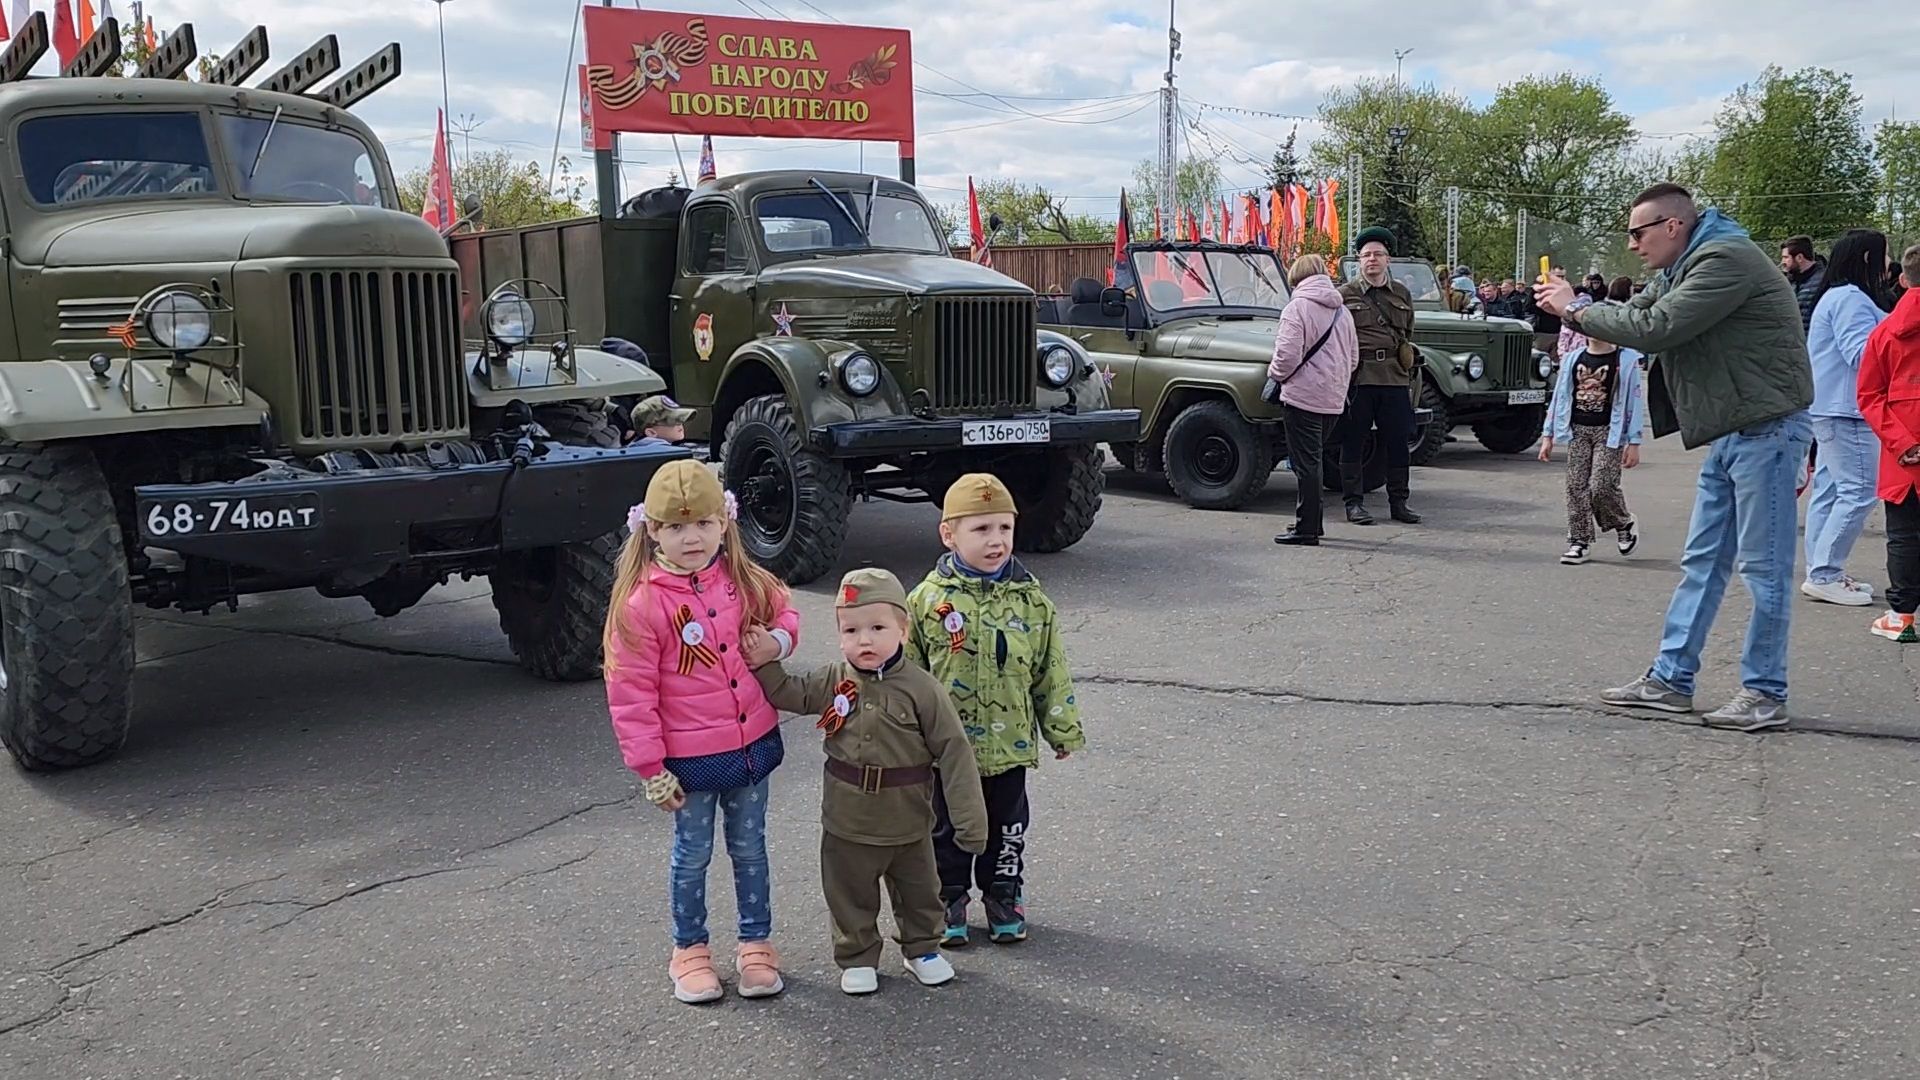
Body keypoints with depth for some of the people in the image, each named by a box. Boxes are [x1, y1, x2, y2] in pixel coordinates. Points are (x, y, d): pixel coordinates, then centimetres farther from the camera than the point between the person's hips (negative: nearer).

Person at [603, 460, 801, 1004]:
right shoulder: (641, 603, -17)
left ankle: (756, 943, 33)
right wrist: (651, 768, -12)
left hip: (752, 743, 4)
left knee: (749, 847, 17)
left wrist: (777, 641, -7)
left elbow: (783, 611, 17)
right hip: (690, 756, -4)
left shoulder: (743, 581, -3)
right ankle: (689, 949, 32)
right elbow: (630, 694, -14)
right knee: (692, 854, 13)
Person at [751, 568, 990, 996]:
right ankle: (857, 958, 37)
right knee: (851, 897, 16)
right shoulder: (832, 681, -8)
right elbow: (785, 693, 5)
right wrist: (765, 658, -12)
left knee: (918, 892, 20)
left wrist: (969, 820, -16)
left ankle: (922, 949, 43)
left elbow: (953, 753, -15)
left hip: (908, 824, -1)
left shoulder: (921, 689, -17)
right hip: (847, 824, 1)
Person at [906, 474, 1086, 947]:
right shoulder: (927, 600, -9)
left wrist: (1063, 729, 6)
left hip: (1009, 745, 2)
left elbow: (1051, 672, 4)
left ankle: (1004, 897, 34)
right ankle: (949, 899, 31)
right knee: (947, 829, 14)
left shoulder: (1032, 601, -4)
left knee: (1007, 829, 16)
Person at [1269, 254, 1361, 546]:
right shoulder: (1342, 310, 13)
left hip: (1303, 395, -7)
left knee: (1305, 463, -4)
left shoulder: (1298, 306, -10)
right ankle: (1313, 521, 24)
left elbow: (1288, 354, -18)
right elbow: (1353, 357, 16)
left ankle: (1307, 529, -2)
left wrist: (1275, 373, 0)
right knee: (1313, 460, 18)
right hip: (1334, 398, 7)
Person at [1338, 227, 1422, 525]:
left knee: (1398, 441, 5)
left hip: (1395, 378, 3)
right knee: (1353, 442, 1)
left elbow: (1408, 336, 21)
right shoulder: (1345, 295, 3)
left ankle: (1398, 502, 15)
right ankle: (1354, 503, 9)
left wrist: (1410, 374, 16)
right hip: (1357, 378, -3)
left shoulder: (1402, 295, 15)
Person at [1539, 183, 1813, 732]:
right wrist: (1572, 303, -1)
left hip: (1766, 429, -10)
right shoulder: (1681, 269, 15)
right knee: (1702, 561, 11)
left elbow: (1652, 330, -22)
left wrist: (1576, 309, -10)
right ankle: (1671, 679, 17)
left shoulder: (1725, 260, -17)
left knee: (1763, 565, -3)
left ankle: (1765, 694, 6)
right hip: (1730, 433, 10)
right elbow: (1634, 315, 16)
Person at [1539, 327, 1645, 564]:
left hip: (1609, 431, -4)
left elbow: (1634, 401, -3)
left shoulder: (1626, 360, -3)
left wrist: (1634, 443, -7)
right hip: (1577, 430, 4)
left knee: (1602, 486, -11)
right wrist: (1548, 436, 10)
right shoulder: (1573, 359, 9)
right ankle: (1579, 541, 9)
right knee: (1576, 487, 0)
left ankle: (1624, 525, 17)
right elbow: (1559, 397, 13)